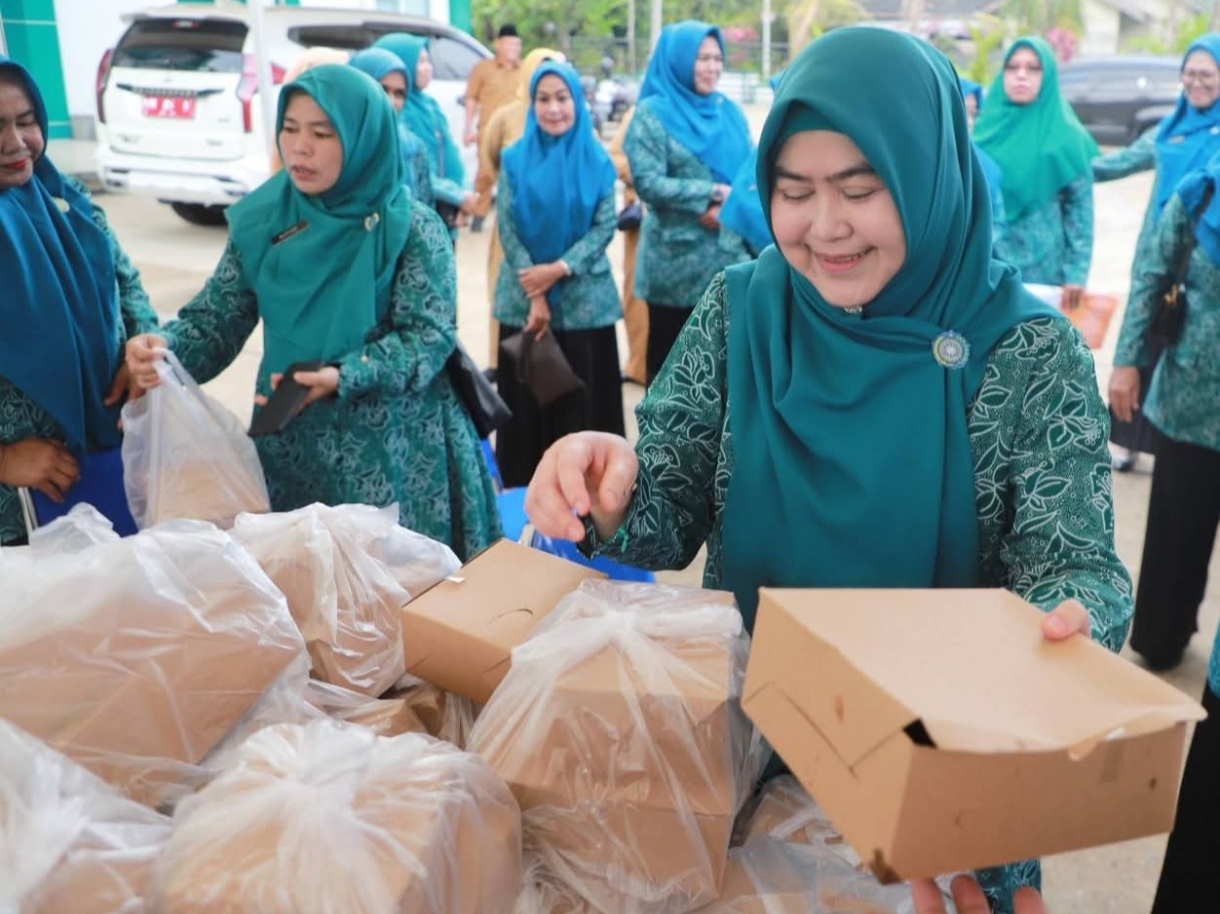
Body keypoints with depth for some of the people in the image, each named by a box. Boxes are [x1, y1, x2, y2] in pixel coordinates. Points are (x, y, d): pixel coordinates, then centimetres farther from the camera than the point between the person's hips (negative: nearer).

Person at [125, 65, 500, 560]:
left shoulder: (411, 228, -9)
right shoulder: (260, 218, 1)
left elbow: (429, 337, -14)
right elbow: (217, 317, 1)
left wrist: (343, 377, -27)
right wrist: (165, 346, -20)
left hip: (392, 450, -3)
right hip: (291, 444, 4)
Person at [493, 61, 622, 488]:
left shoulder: (597, 160, 3)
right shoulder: (515, 159, 4)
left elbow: (606, 225, -3)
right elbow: (507, 229, -2)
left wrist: (560, 268, -16)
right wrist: (535, 295, -11)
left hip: (585, 300, 0)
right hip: (523, 299, 1)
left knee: (583, 397, 1)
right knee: (527, 398, 5)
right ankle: (525, 488, 15)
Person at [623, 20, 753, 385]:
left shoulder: (729, 111, 11)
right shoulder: (653, 113, -4)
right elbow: (647, 182, -14)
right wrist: (714, 193, -15)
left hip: (730, 256, 4)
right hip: (676, 262, -4)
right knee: (668, 358, 6)